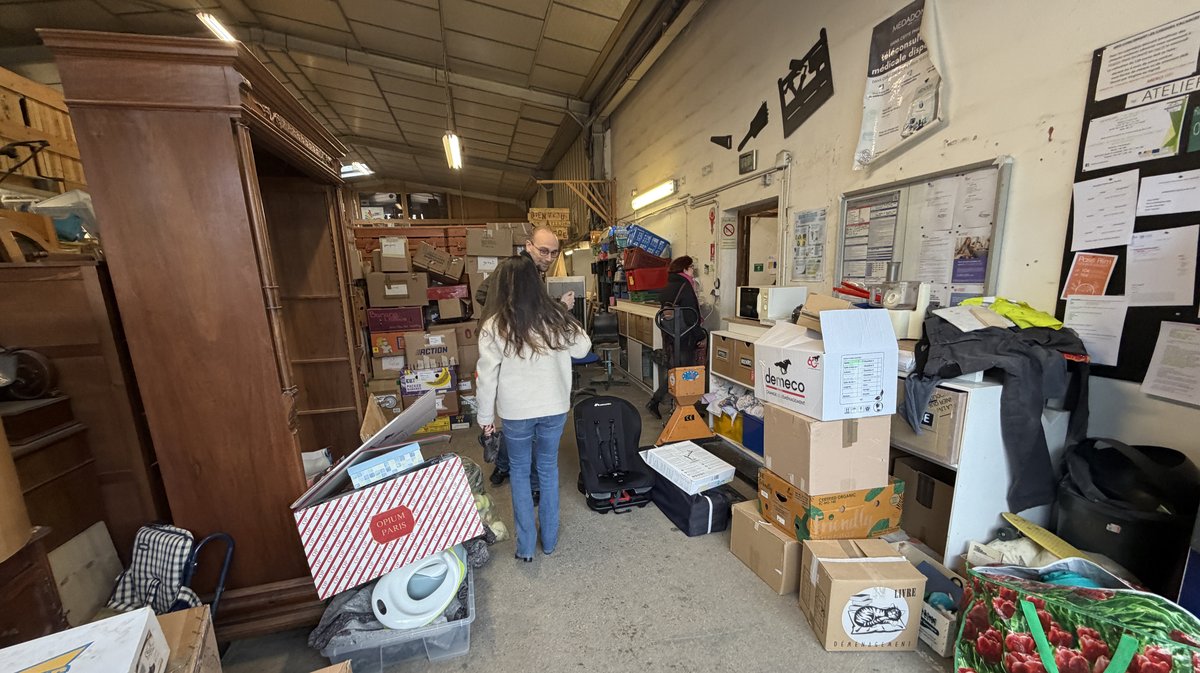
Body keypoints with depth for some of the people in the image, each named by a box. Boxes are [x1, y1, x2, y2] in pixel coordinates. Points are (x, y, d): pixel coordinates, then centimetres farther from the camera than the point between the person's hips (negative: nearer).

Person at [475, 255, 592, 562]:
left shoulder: (494, 326, -13)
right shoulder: (556, 316, -8)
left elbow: (487, 377, -9)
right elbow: (583, 348, 5)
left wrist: (486, 417, 4)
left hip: (515, 412, -2)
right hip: (555, 407, 2)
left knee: (520, 472, 18)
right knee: (548, 468, 20)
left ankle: (526, 546, 27)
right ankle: (549, 539, 34)